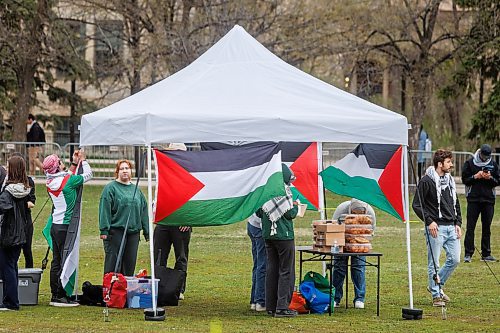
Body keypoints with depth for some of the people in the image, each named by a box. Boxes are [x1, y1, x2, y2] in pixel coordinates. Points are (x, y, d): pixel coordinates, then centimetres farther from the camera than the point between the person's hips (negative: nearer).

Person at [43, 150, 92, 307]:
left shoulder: (51, 182, 5)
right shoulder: (67, 180, -15)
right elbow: (88, 174, -2)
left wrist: (74, 163, 21)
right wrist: (83, 160, 13)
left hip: (55, 225, 8)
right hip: (65, 226, -8)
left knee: (56, 261, 11)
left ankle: (54, 295, 14)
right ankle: (60, 296, -5)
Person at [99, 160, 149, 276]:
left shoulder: (136, 190, 16)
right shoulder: (111, 188, -2)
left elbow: (143, 211, 18)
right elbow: (104, 210, -8)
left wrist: (146, 231, 13)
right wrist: (104, 230, -15)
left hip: (133, 231, 5)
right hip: (116, 230, -5)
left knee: (130, 263, 7)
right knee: (113, 262, -6)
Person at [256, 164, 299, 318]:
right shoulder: (284, 190, -13)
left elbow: (258, 212, 8)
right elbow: (290, 214, -15)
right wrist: (295, 206, 5)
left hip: (268, 235, 6)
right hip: (284, 235, -6)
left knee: (271, 270, 11)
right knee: (286, 271, 0)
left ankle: (271, 306, 13)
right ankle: (282, 307, -4)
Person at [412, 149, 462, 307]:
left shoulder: (450, 180, 14)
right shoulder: (427, 181, -8)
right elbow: (417, 205, -8)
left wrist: (458, 223, 11)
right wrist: (429, 221, -16)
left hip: (451, 227, 7)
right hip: (436, 228, -7)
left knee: (455, 259, 6)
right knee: (434, 263, -2)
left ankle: (436, 286, 24)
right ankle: (436, 295, 7)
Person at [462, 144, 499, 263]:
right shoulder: (470, 163, 2)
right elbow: (464, 179, 0)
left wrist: (490, 178, -11)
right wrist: (475, 177, -15)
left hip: (489, 199, 2)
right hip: (473, 199, -2)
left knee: (487, 227, 6)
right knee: (470, 227, -4)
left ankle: (486, 254, 12)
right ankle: (468, 254, -2)